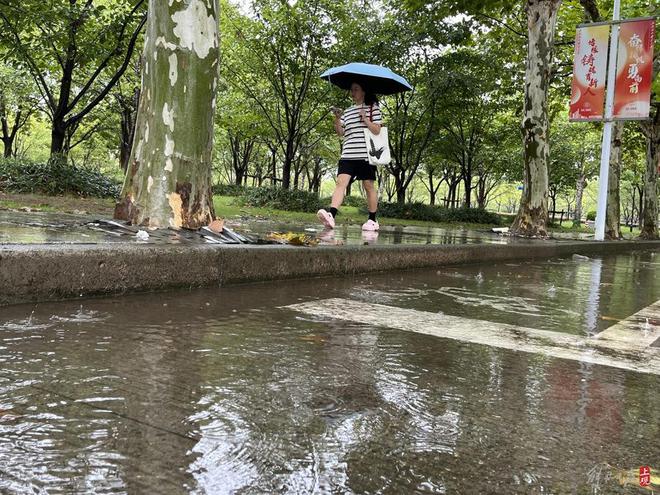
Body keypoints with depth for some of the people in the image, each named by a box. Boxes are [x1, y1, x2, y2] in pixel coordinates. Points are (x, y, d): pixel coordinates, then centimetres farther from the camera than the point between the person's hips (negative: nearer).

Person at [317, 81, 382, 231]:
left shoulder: (373, 108, 6)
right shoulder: (347, 111, 18)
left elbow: (377, 131, -2)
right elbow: (340, 132, 10)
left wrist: (365, 119, -12)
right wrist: (337, 119, -6)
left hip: (366, 154, -3)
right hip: (348, 154, 3)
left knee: (369, 185, 2)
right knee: (341, 181, -14)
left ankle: (373, 220, 12)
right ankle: (331, 215, -28)